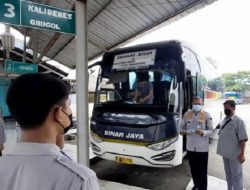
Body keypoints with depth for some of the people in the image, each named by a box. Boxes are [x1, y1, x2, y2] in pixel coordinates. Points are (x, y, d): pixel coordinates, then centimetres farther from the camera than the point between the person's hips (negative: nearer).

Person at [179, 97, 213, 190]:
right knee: (193, 169, 18)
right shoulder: (187, 114, 3)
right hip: (190, 147, 3)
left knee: (202, 171, 5)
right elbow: (181, 126, 8)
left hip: (202, 148, -3)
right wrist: (181, 131, -14)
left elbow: (211, 130, -5)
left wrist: (203, 132, -25)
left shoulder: (207, 115, -5)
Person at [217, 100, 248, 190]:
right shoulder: (223, 121, 7)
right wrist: (222, 150, 16)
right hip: (225, 153, 7)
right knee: (228, 174, 20)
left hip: (234, 154, -7)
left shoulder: (238, 121, -14)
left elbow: (242, 139, -17)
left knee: (236, 176, 4)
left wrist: (242, 154, -20)